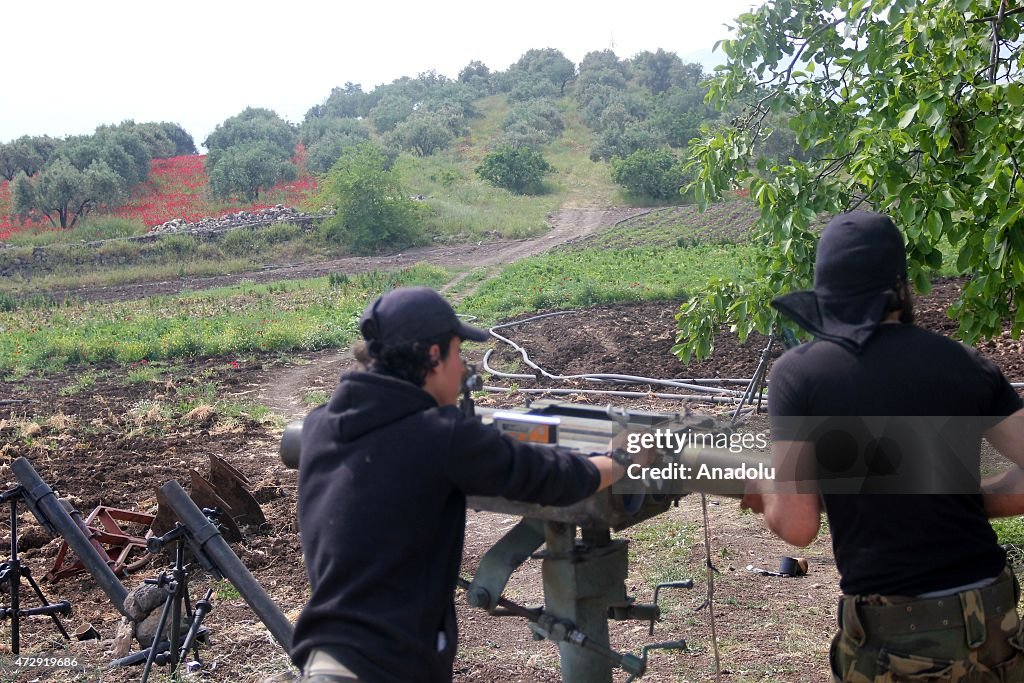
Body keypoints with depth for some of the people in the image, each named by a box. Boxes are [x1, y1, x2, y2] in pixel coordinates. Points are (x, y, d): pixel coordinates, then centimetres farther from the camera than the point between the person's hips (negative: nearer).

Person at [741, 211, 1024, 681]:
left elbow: (797, 527, -12)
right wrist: (967, 499, 10)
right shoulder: (963, 362, -1)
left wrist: (764, 494, 8)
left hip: (890, 637, -3)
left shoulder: (797, 373, -9)